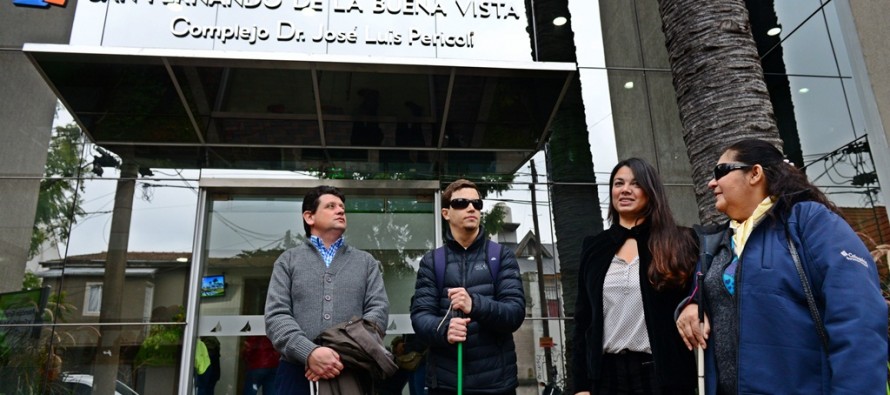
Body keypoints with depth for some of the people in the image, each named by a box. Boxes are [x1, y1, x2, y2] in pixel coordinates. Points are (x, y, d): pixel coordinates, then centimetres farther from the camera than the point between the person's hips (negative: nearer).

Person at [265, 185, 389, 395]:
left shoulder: (366, 261, 13)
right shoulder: (288, 260, 10)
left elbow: (379, 310, 2)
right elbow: (276, 315, -1)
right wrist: (309, 353, -18)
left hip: (352, 371, 1)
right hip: (297, 371, -1)